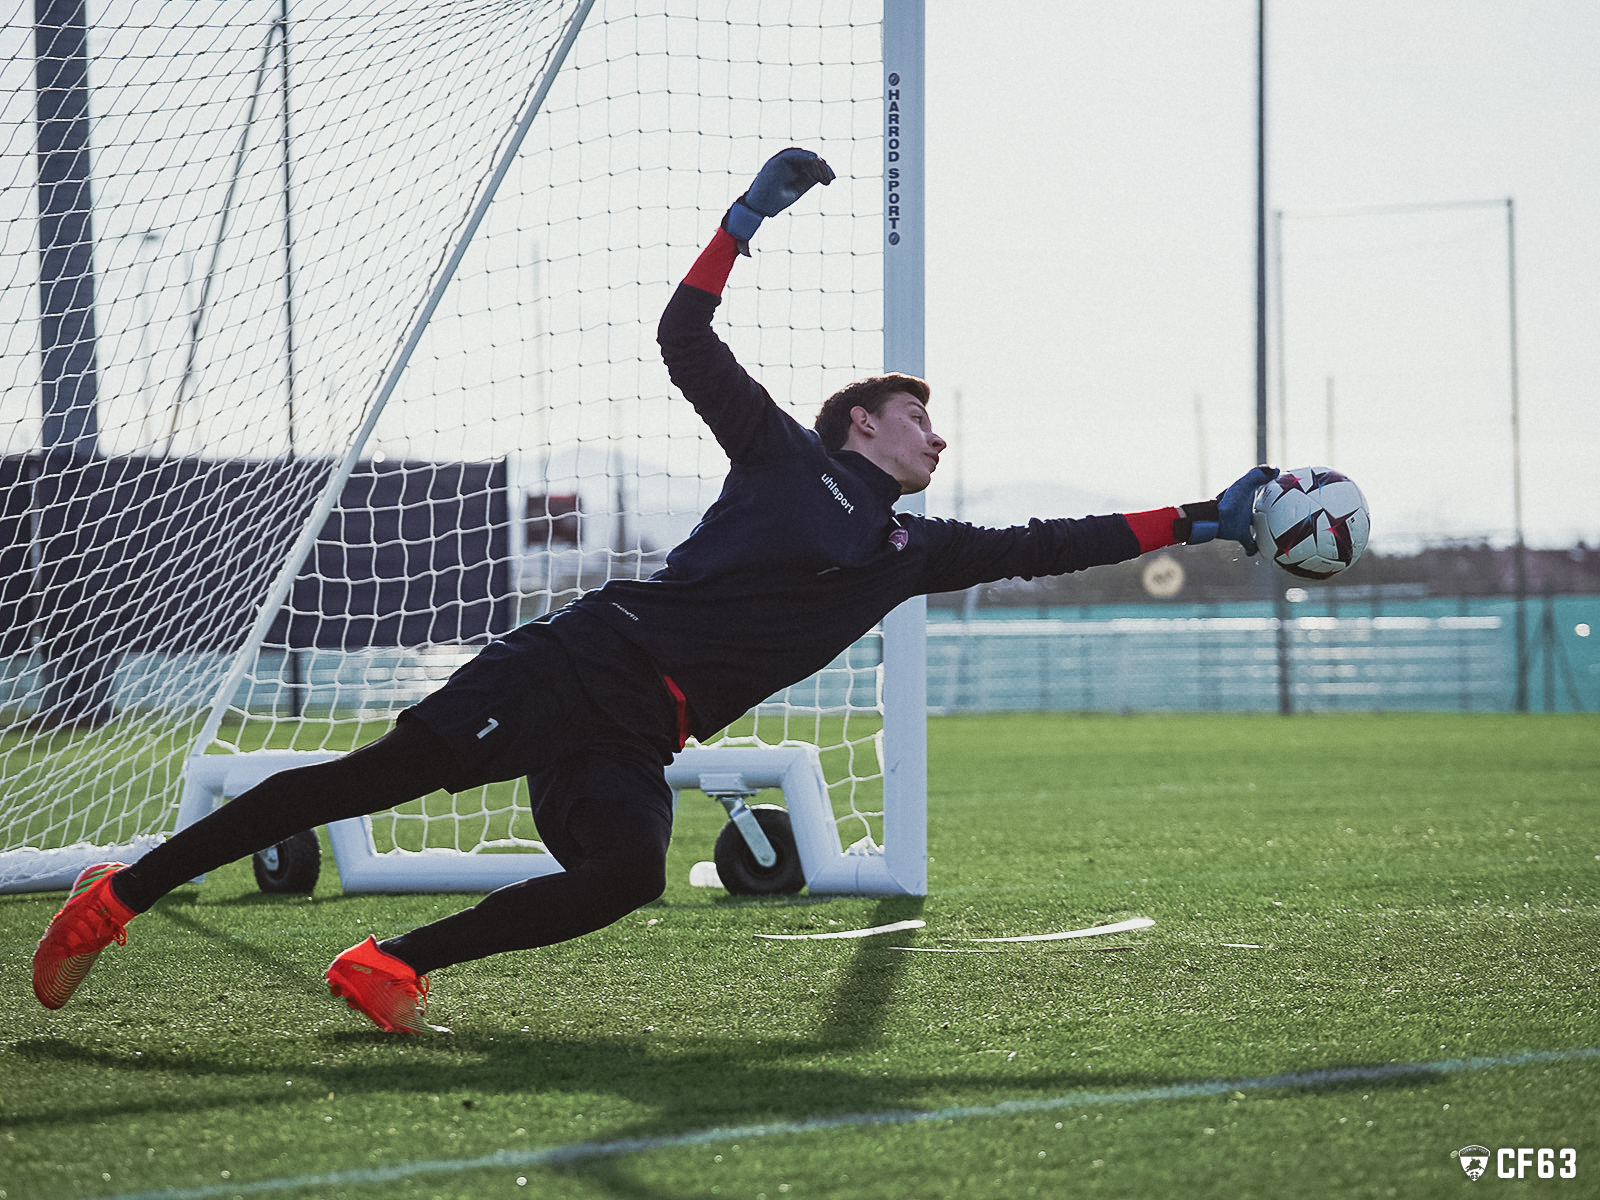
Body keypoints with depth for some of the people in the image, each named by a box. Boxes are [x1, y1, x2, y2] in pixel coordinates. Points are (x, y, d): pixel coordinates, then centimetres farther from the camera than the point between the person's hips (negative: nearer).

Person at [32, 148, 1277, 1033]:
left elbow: (1041, 545, 22)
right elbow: (685, 339, 4)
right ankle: (117, 899, -11)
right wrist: (753, 212, 2)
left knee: (626, 878, -25)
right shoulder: (786, 453, 9)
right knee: (379, 776, -16)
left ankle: (391, 966, -11)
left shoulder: (913, 550, 23)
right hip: (587, 660, -5)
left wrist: (1204, 520, 19)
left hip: (636, 744, 5)